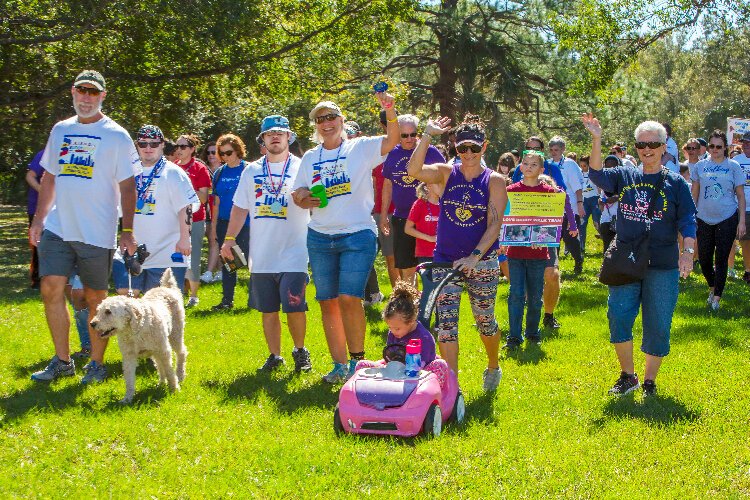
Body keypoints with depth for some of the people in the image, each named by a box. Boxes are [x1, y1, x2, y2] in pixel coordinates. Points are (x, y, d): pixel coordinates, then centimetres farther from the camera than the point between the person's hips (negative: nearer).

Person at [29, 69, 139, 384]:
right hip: (57, 228, 4)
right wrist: (39, 219, 11)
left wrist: (127, 230, -9)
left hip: (97, 233, -4)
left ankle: (97, 364, 15)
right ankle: (62, 361, 8)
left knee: (96, 298, 3)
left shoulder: (116, 136, -2)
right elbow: (49, 177, 18)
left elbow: (127, 187, -3)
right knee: (51, 288, -4)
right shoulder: (60, 130, 12)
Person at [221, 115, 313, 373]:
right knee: (268, 310, 8)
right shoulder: (252, 171, 12)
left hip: (293, 253, -4)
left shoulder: (301, 168, 2)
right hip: (261, 255, 4)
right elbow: (240, 207, 15)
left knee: (294, 307, -9)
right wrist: (229, 238, 9)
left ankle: (300, 350, 13)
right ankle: (274, 355, 22)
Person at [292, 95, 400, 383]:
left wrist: (390, 111, -34)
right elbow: (298, 195, 15)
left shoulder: (361, 148, 0)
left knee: (349, 299, -15)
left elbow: (392, 140, -17)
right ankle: (340, 365, 15)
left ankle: (357, 359, 0)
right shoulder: (310, 158, 12)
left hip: (358, 235, -4)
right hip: (320, 238, 4)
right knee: (328, 303, 5)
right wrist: (304, 198, -8)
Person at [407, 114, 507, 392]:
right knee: (446, 324, -6)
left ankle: (493, 367, 40)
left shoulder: (494, 181, -4)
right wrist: (428, 136, -27)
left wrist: (475, 256, -24)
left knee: (485, 321, 12)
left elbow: (494, 225, -12)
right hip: (445, 261, 1)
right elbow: (414, 170, -19)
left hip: (482, 263, -1)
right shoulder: (446, 173, 0)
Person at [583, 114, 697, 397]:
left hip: (663, 266, -2)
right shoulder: (625, 176, 8)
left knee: (657, 325, 2)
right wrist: (596, 140, -18)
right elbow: (597, 175, -8)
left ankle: (649, 381, 17)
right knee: (618, 315, -7)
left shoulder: (675, 183, 2)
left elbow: (687, 221, -2)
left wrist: (688, 252, -17)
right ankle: (627, 377, 11)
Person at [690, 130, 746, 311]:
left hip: (727, 219, -2)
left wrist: (742, 221, -4)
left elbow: (741, 195, 1)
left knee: (721, 259, -1)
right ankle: (712, 287, 32)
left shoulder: (733, 166, 0)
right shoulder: (700, 166, 5)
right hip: (704, 219, 2)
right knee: (704, 258, 6)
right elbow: (694, 194, 10)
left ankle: (716, 297, 8)